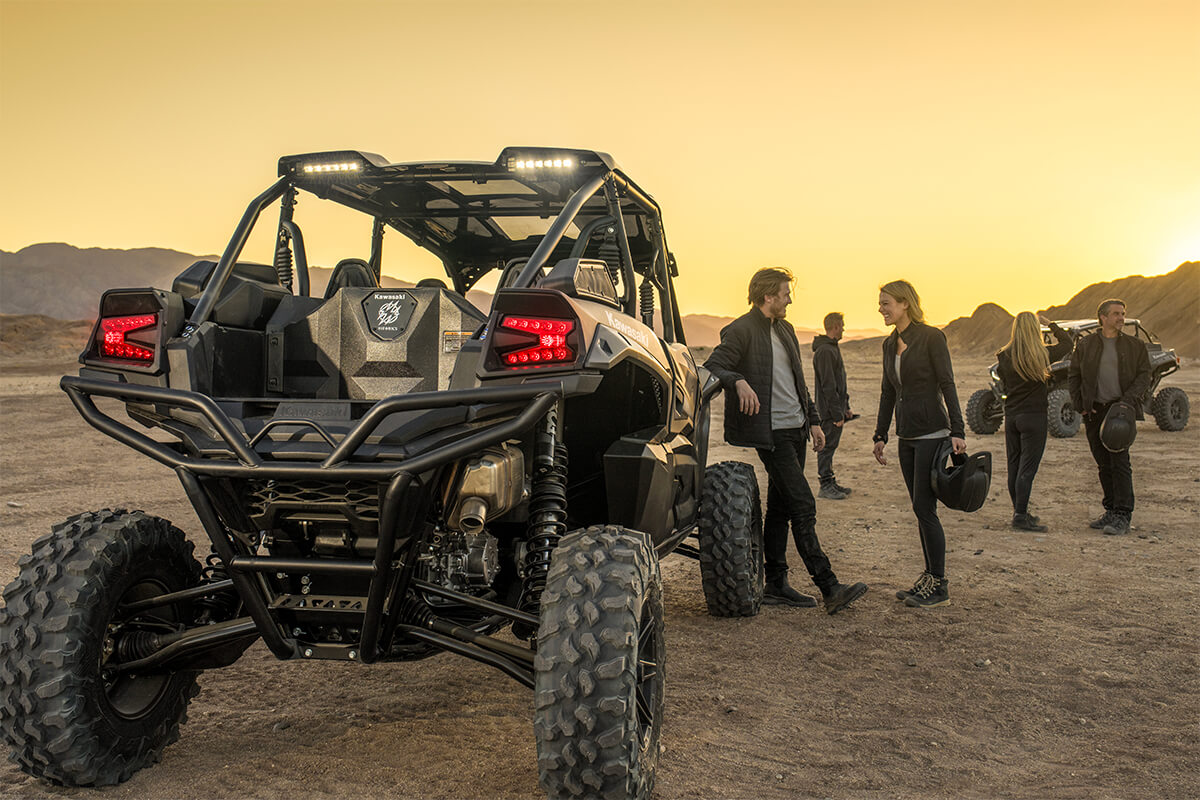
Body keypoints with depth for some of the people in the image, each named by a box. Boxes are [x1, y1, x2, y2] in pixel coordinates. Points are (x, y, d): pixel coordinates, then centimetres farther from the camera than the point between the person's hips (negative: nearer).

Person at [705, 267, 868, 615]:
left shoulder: (785, 329, 18)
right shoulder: (740, 331, -8)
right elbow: (712, 367, -17)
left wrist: (813, 420, 19)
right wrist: (739, 382, -35)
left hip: (796, 429, 9)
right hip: (772, 433, -8)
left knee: (780, 508, 11)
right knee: (804, 507, -11)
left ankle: (776, 585, 17)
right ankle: (830, 589, -10)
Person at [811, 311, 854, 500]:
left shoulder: (833, 348, 16)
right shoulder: (825, 351, -17)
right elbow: (828, 386, -21)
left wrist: (846, 407, 22)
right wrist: (837, 413, -21)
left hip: (836, 407, 10)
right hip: (830, 409, -10)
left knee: (830, 445, 14)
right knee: (828, 446, -4)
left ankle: (831, 483, 20)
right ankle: (826, 486, 1)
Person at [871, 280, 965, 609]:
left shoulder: (931, 337, -9)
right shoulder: (889, 344, 12)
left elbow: (947, 385, -11)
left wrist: (957, 431, -16)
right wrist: (880, 435, 14)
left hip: (932, 432, -7)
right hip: (907, 436, 7)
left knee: (923, 507, -8)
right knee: (921, 507, 10)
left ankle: (938, 585, 0)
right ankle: (930, 576, 17)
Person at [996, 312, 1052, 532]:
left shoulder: (1005, 356, 1)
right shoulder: (1041, 355, -11)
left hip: (1011, 414, 5)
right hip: (1034, 415, -5)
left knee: (1014, 465, 12)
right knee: (1027, 466, -5)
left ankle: (1019, 511, 22)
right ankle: (1021, 516, -8)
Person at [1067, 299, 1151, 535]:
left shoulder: (1135, 346, 7)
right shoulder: (1084, 345, 9)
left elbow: (1144, 376, 3)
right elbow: (1073, 377, 11)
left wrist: (1128, 399, -13)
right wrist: (1080, 405, 0)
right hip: (1094, 411, 3)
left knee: (1120, 462, -11)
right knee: (1104, 465, 8)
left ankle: (1123, 517, -10)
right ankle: (1111, 511, 18)